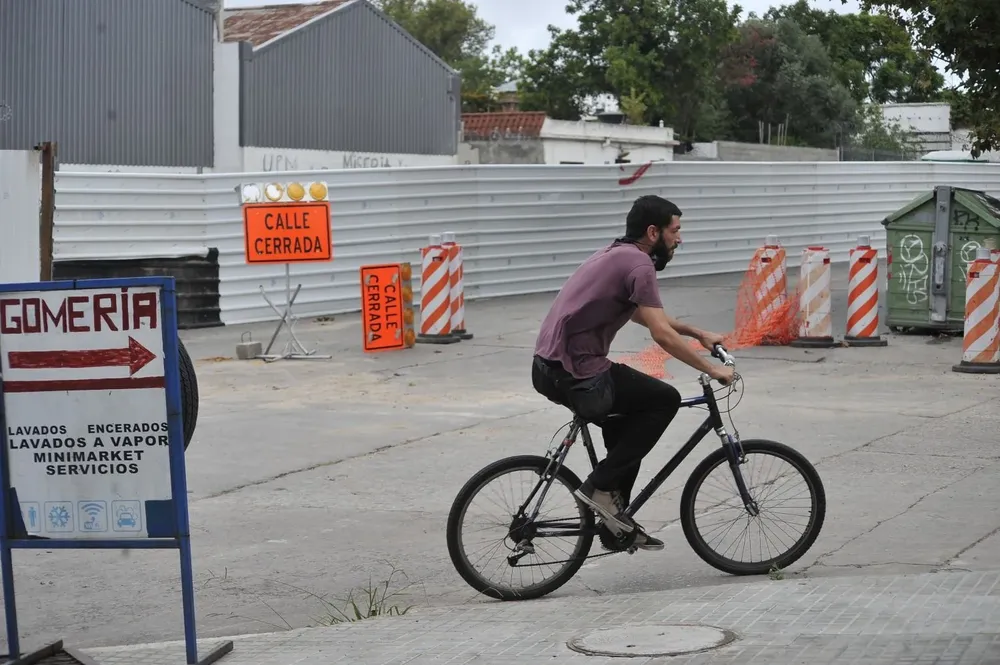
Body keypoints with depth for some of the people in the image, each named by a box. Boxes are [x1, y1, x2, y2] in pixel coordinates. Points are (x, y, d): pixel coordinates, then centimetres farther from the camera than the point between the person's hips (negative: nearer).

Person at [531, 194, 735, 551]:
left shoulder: (618, 255, 19)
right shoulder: (639, 263, -12)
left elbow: (647, 314, 34)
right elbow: (662, 335, -17)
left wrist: (699, 334, 32)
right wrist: (712, 369, -8)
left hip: (550, 367, 10)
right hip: (576, 374, -10)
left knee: (630, 422, 24)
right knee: (665, 399, -2)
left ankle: (615, 517, 26)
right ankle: (601, 487, -1)